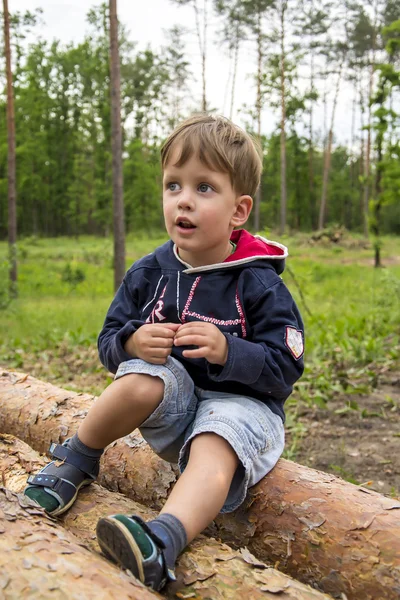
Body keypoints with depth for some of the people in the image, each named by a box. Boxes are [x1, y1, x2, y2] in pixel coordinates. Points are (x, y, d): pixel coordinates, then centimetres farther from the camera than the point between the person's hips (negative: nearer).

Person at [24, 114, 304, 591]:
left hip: (240, 401, -2)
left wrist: (227, 350, -32)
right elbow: (108, 341, 3)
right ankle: (77, 459, -6)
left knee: (213, 455, -34)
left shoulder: (258, 284, -13)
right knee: (141, 378, -29)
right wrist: (132, 342, -22)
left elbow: (285, 369, -14)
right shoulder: (148, 273, -2)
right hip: (175, 403, 3)